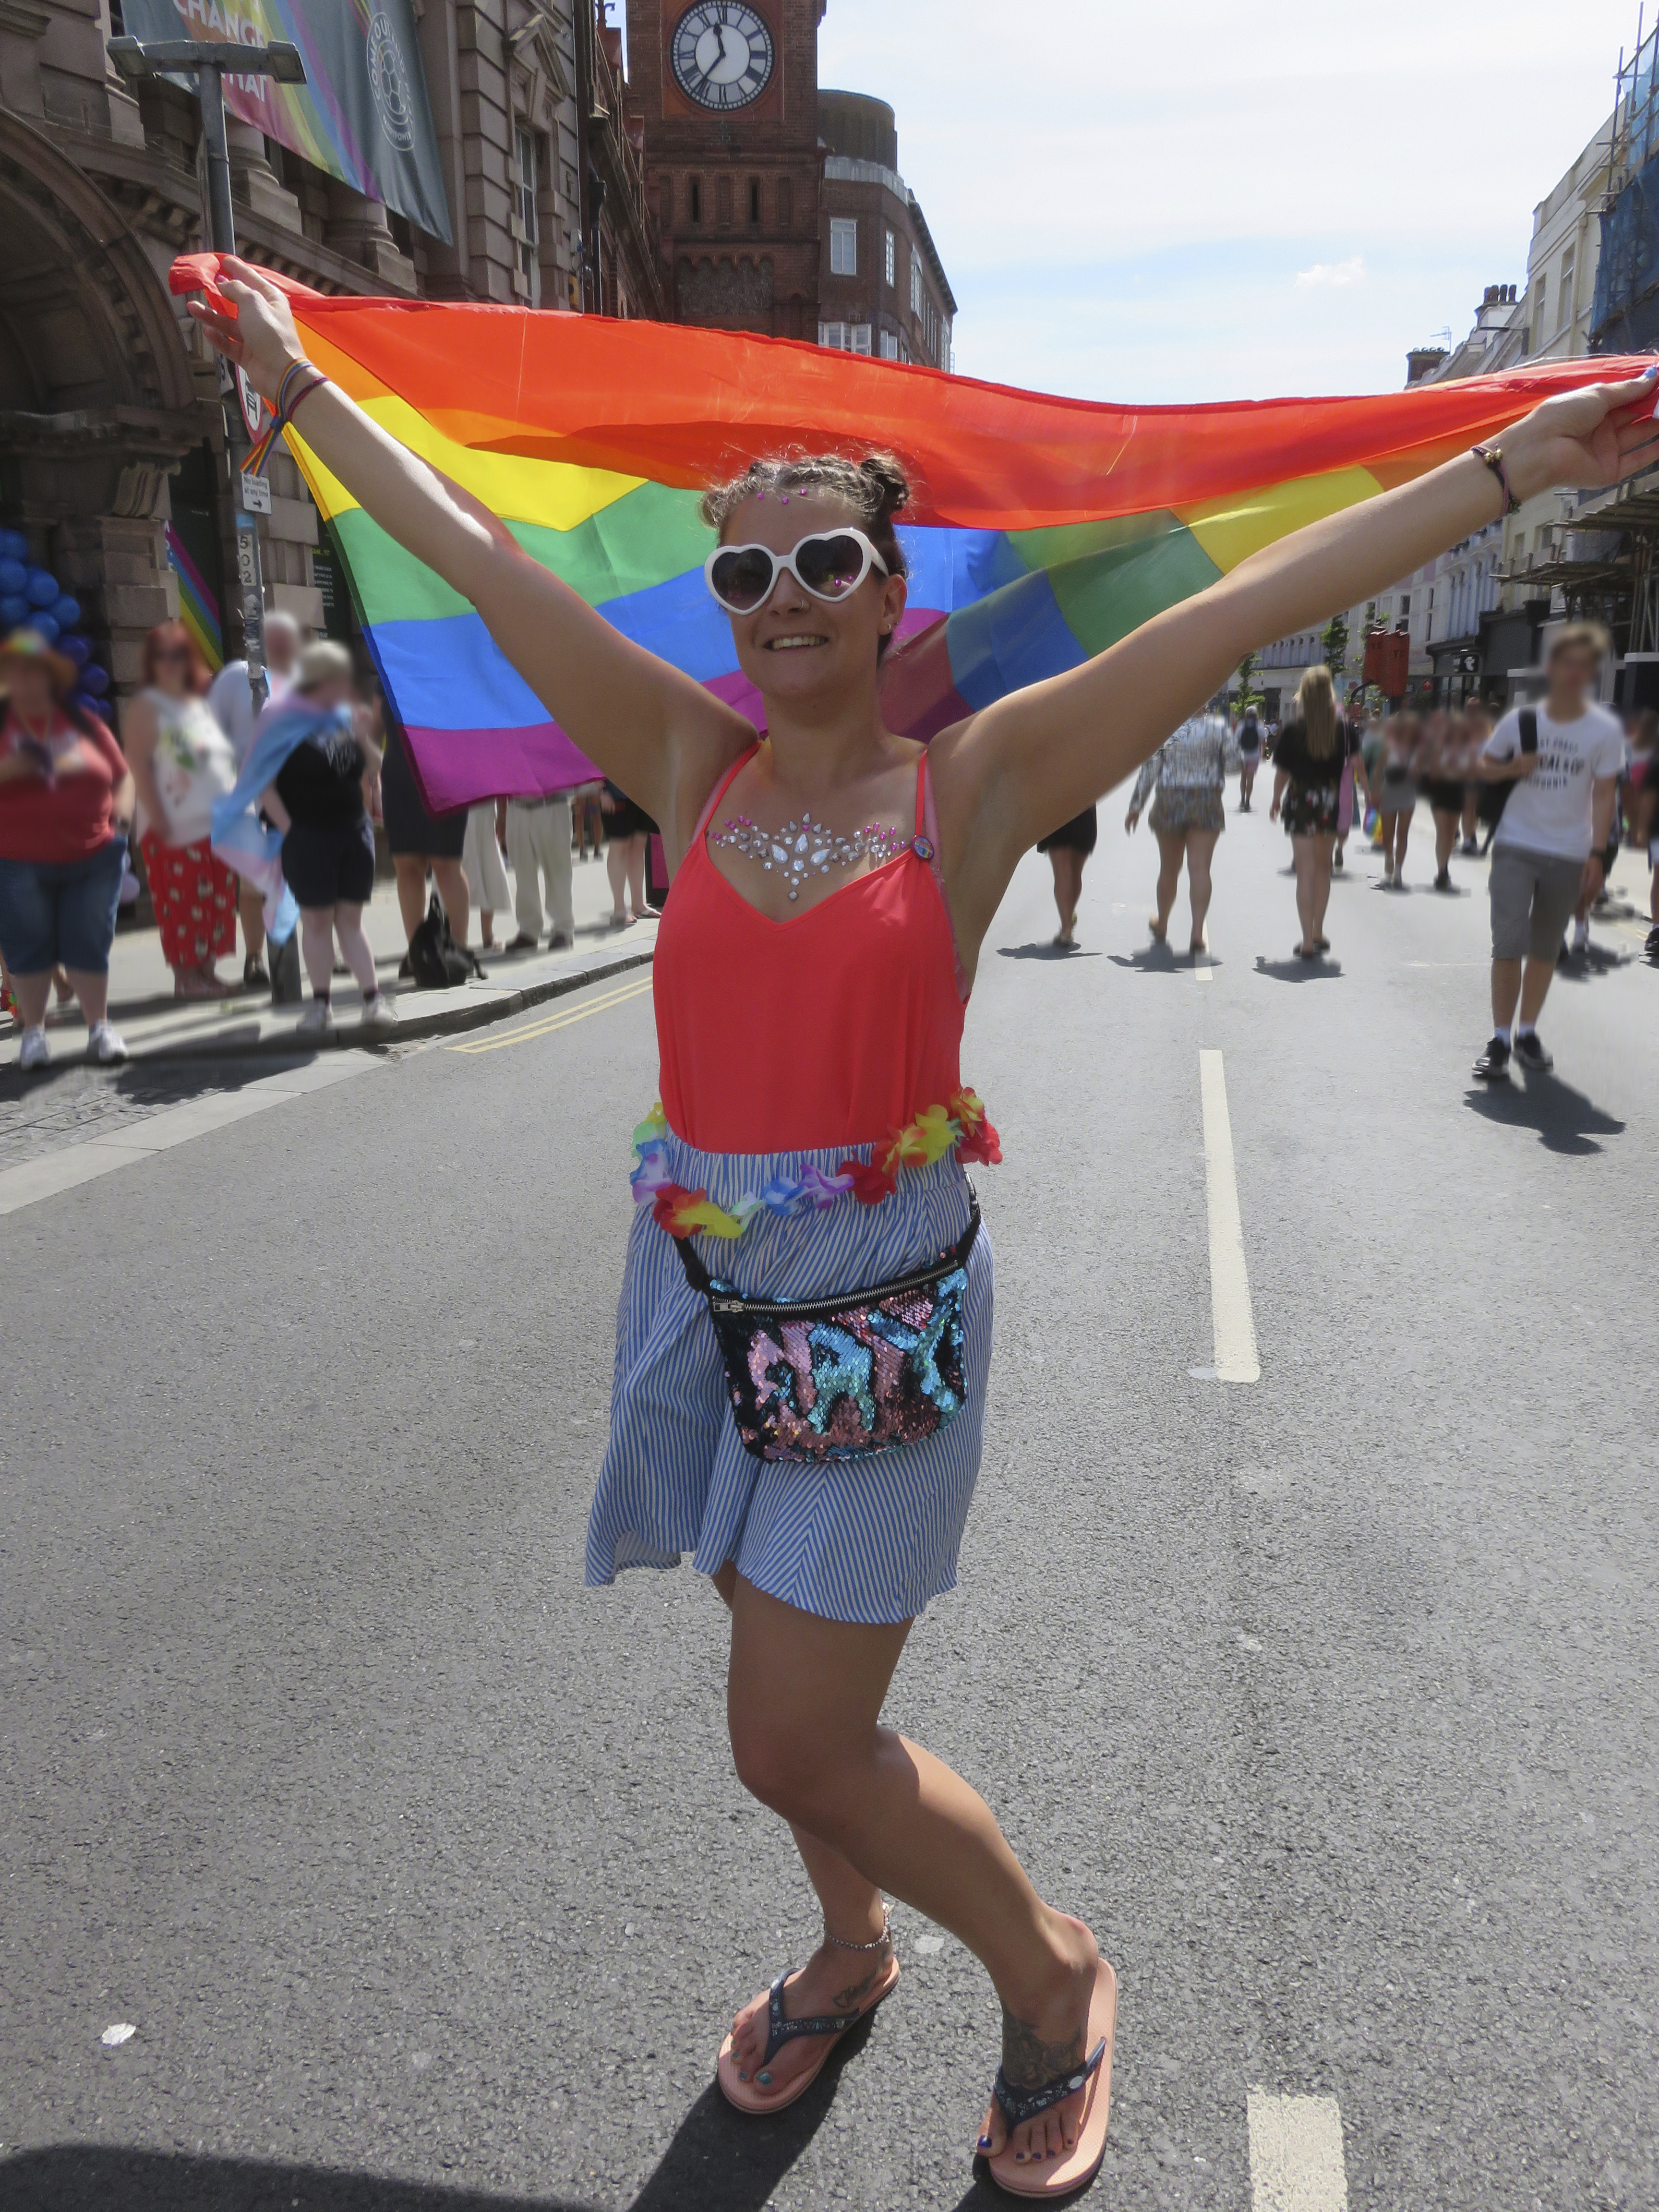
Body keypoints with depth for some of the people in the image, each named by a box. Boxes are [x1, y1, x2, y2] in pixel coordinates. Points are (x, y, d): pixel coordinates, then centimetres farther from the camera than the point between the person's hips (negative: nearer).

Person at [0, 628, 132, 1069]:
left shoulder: (83, 724, 9)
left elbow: (122, 775, 15)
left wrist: (122, 814, -1)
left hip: (92, 858, 1)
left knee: (90, 945, 4)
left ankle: (100, 1028, 13)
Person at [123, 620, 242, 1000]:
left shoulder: (201, 704, 16)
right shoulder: (145, 706, -3)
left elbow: (224, 759, 21)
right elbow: (138, 767, -10)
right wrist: (159, 821, -18)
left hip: (216, 824, 6)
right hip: (175, 828, -6)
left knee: (216, 903, 7)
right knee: (181, 904, -5)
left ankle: (208, 971, 14)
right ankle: (185, 977, 1)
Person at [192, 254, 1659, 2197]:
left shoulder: (974, 781, -5)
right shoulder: (690, 768, 2)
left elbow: (1252, 600, -9)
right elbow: (471, 550, 6)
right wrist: (286, 370, 13)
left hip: (883, 1301, -4)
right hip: (701, 1283, 4)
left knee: (797, 1747, 2)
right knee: (800, 1706, 20)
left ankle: (1050, 1975, 30)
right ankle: (849, 1951, 50)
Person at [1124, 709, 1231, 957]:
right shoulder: (1217, 727, -6)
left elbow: (1149, 770, -4)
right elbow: (1230, 764, -2)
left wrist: (1135, 806, 2)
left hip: (1170, 805, 1)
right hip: (1207, 806, -1)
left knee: (1169, 869, 15)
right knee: (1200, 870, -3)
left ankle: (1162, 925, 34)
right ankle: (1198, 932, -14)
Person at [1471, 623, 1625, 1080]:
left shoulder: (1606, 729, -3)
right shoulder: (1520, 721, -2)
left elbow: (1604, 794, -2)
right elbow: (1485, 767, 10)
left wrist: (1597, 854, -8)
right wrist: (1512, 768, -12)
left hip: (1569, 855, 1)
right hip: (1516, 847, -1)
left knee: (1545, 949, 10)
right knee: (1509, 943, -9)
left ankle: (1527, 1033, 22)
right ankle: (1500, 1040, -4)